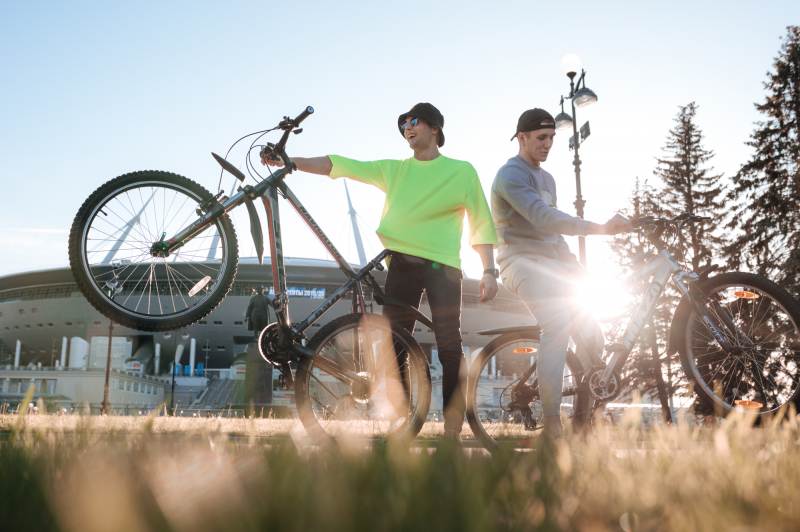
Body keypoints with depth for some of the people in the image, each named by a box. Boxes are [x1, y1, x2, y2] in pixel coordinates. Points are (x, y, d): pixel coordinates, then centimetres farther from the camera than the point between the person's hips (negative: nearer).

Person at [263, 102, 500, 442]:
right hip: (401, 263, 3)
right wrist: (289, 161, 4)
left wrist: (489, 270, -2)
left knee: (450, 347, -6)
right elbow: (338, 165, 12)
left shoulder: (462, 171, 12)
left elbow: (481, 224, 9)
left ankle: (453, 428, 0)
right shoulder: (393, 170, 19)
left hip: (442, 265, -3)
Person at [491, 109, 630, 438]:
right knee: (557, 325, -30)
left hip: (552, 263, 9)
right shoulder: (511, 175, -9)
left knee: (591, 336, -1)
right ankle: (552, 421, -27)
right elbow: (543, 217, -24)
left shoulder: (546, 178, 23)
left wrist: (576, 268, 15)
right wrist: (600, 229, -30)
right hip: (523, 262, -9)